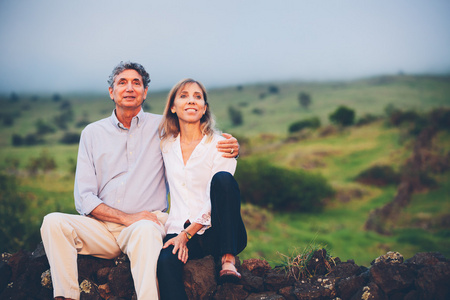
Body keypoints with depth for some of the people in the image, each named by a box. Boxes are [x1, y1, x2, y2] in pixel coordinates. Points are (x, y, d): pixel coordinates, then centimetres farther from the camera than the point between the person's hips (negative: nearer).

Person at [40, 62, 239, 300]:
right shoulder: (92, 133, 13)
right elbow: (83, 197, 6)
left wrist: (231, 148, -12)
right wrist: (126, 218, -11)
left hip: (146, 224, -2)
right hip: (101, 226, 3)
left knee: (145, 230, -37)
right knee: (53, 222, -23)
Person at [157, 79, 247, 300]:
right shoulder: (166, 145, 12)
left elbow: (213, 203, -7)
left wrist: (187, 234, -16)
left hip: (217, 233, -2)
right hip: (178, 230, 2)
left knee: (222, 178, -28)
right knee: (165, 261, -32)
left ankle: (228, 259, -29)